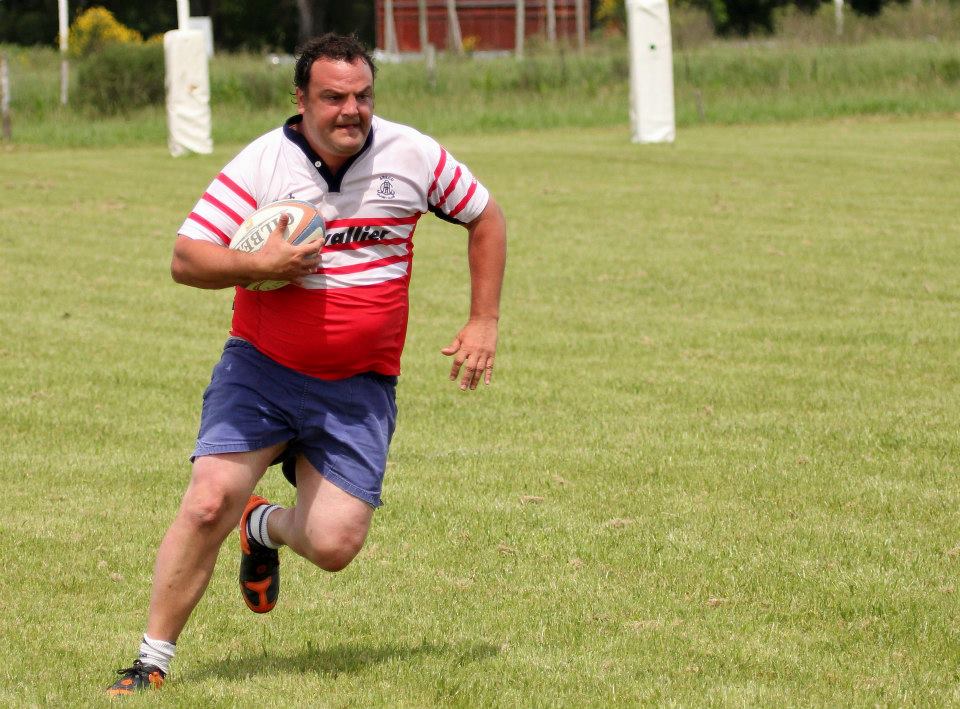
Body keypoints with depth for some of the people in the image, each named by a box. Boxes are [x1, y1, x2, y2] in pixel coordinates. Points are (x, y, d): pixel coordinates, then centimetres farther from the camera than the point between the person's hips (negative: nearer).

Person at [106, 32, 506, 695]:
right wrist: (257, 264, -25)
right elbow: (186, 259, -7)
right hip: (261, 367, -1)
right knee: (209, 500, -18)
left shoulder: (411, 155, -2)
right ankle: (152, 660, -4)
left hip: (359, 388, 1)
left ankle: (266, 526, 29)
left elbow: (485, 217, 13)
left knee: (334, 546, -9)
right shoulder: (262, 162, -9)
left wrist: (484, 322, 6)